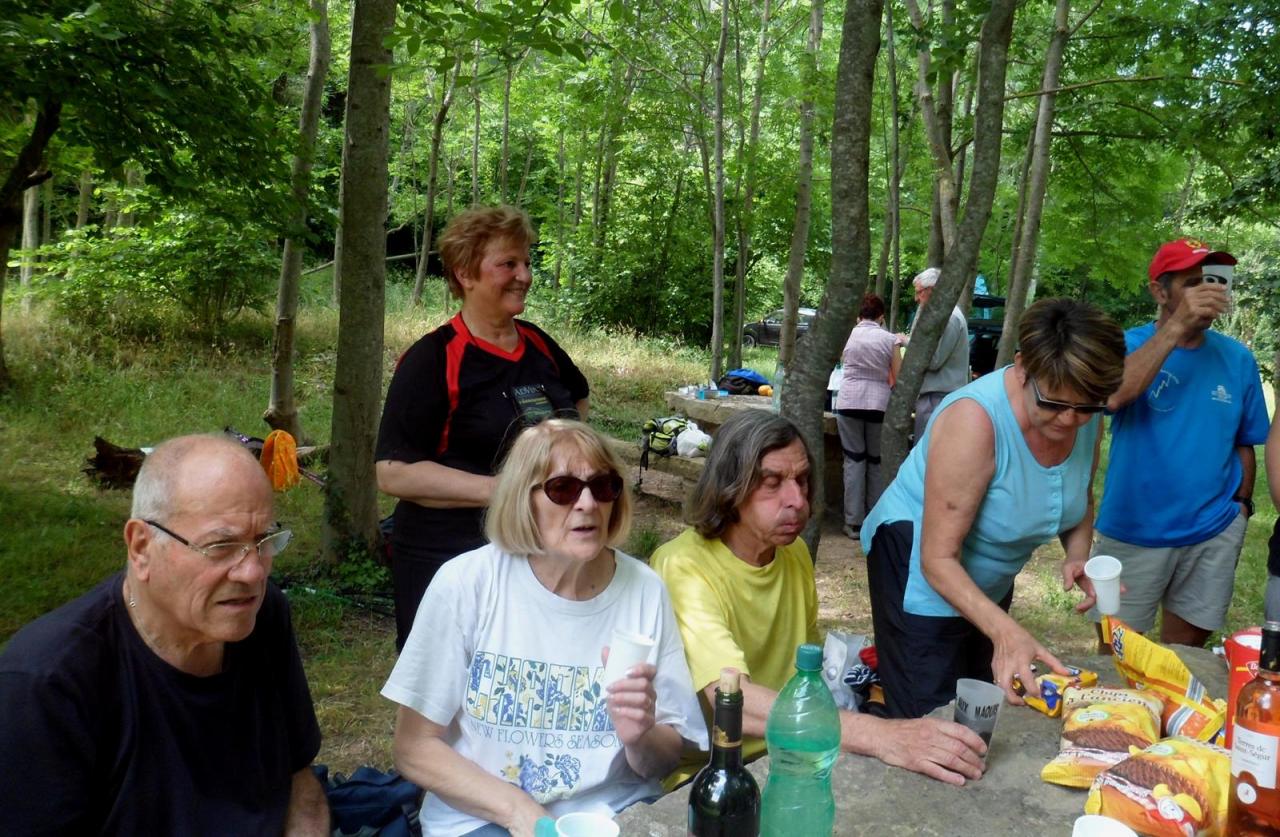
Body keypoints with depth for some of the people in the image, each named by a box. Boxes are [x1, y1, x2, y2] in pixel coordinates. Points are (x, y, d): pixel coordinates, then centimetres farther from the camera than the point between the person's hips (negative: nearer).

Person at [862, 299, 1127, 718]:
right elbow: (938, 559, -31)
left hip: (989, 582, 8)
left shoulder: (1087, 417, -12)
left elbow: (1080, 496, 9)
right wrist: (1005, 631, -45)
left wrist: (1078, 558, -11)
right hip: (920, 573, -7)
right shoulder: (974, 420, -33)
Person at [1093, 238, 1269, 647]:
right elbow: (1113, 396, -31)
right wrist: (1177, 326, -31)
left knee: (1184, 655, 17)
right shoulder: (1129, 345, -8)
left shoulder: (1238, 358, 2)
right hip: (1133, 532, -3)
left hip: (1213, 535, 3)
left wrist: (1240, 506, 8)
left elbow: (1244, 443, 12)